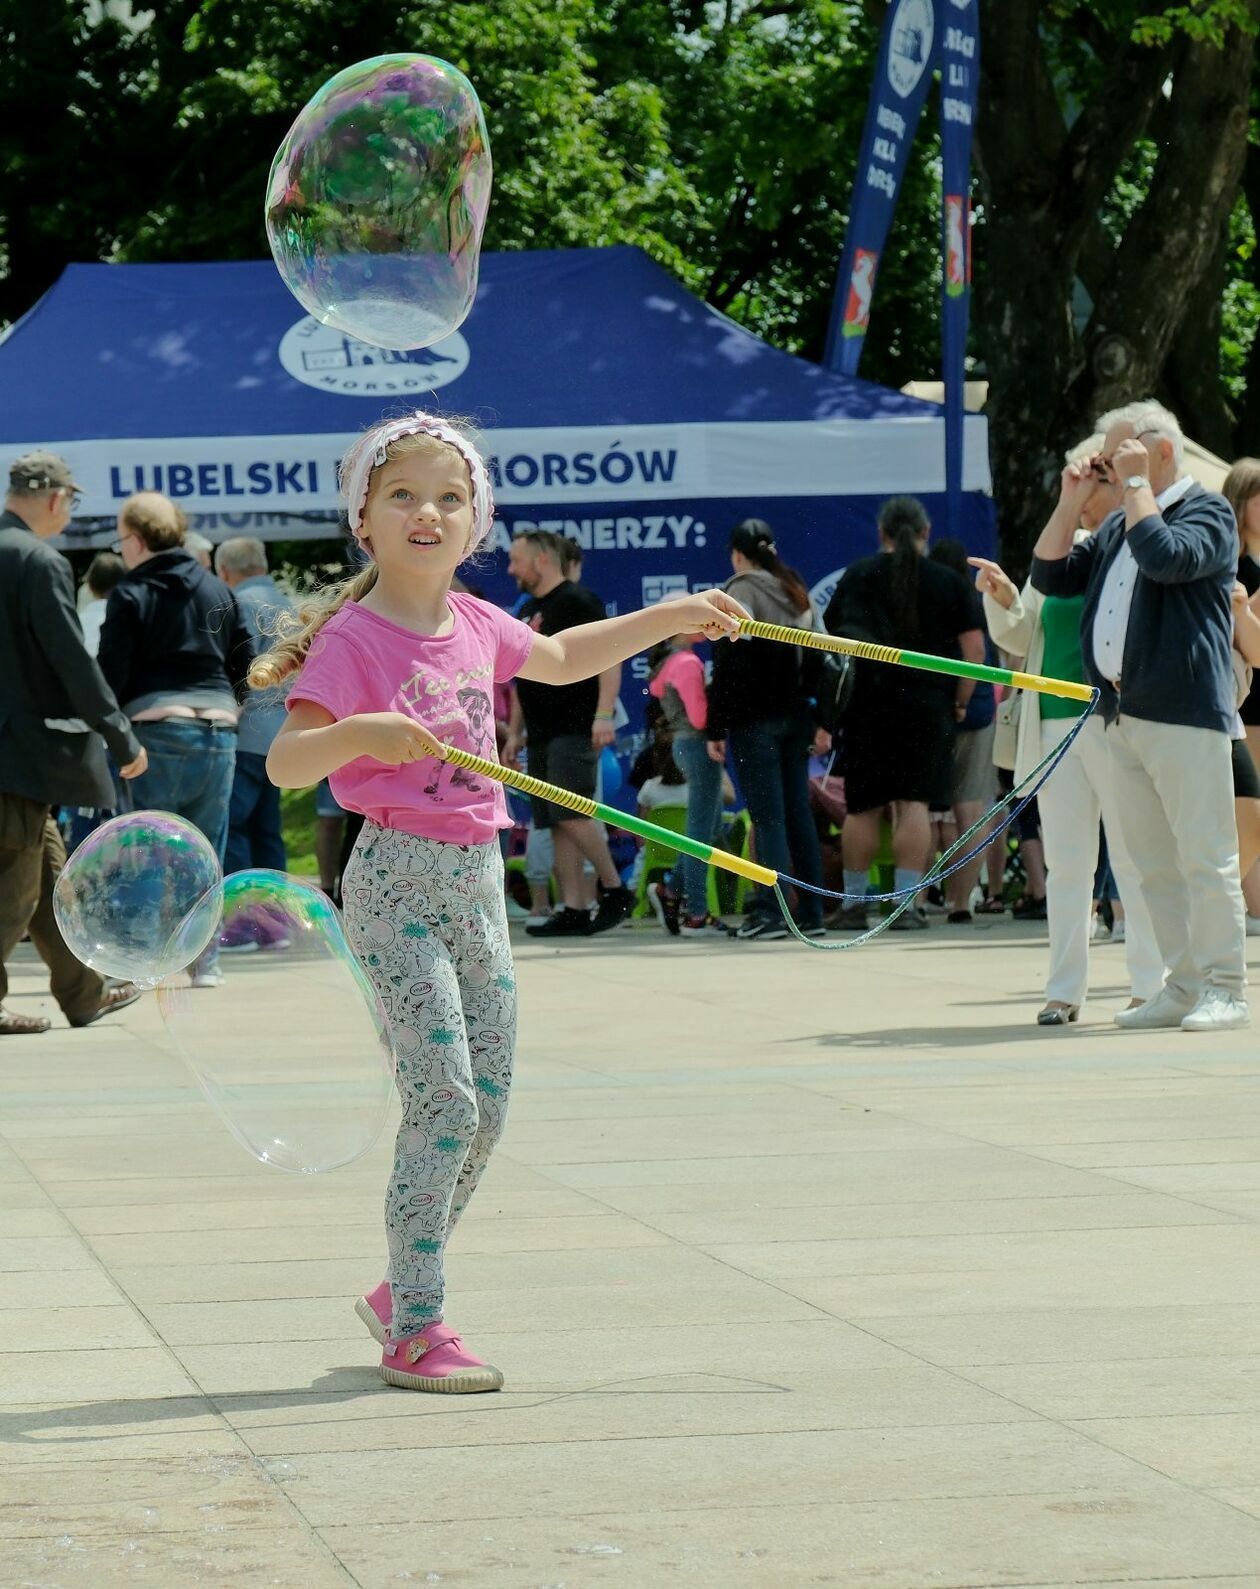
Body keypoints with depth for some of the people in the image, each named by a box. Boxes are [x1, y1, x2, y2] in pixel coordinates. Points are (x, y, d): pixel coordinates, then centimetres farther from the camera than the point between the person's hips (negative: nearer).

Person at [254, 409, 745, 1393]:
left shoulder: (477, 627, 9)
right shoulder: (355, 639, -12)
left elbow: (560, 658, 30)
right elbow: (284, 763, -19)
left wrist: (672, 617, 28)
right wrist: (360, 734, -38)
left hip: (478, 879, 7)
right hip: (399, 878, -7)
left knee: (490, 1102, 8)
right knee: (444, 1099, -13)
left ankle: (403, 1292, 24)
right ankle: (415, 1331, -5)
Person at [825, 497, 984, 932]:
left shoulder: (857, 575, 4)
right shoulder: (949, 581, 3)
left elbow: (832, 635, 7)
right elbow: (974, 647, 1)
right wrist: (960, 701, 8)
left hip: (867, 704, 1)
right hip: (927, 705, -1)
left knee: (862, 806, 7)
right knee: (914, 803, -3)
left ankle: (853, 901, 11)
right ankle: (907, 902, -8)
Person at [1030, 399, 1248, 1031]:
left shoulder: (1207, 511, -2)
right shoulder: (1116, 525, 22)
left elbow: (1166, 557, -21)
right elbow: (1050, 576, 21)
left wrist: (1136, 483, -10)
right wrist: (1071, 500, 13)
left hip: (1184, 716, -8)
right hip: (1121, 715, 8)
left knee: (1204, 856, -8)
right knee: (1153, 863, 8)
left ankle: (1223, 990, -6)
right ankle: (1183, 986, 12)